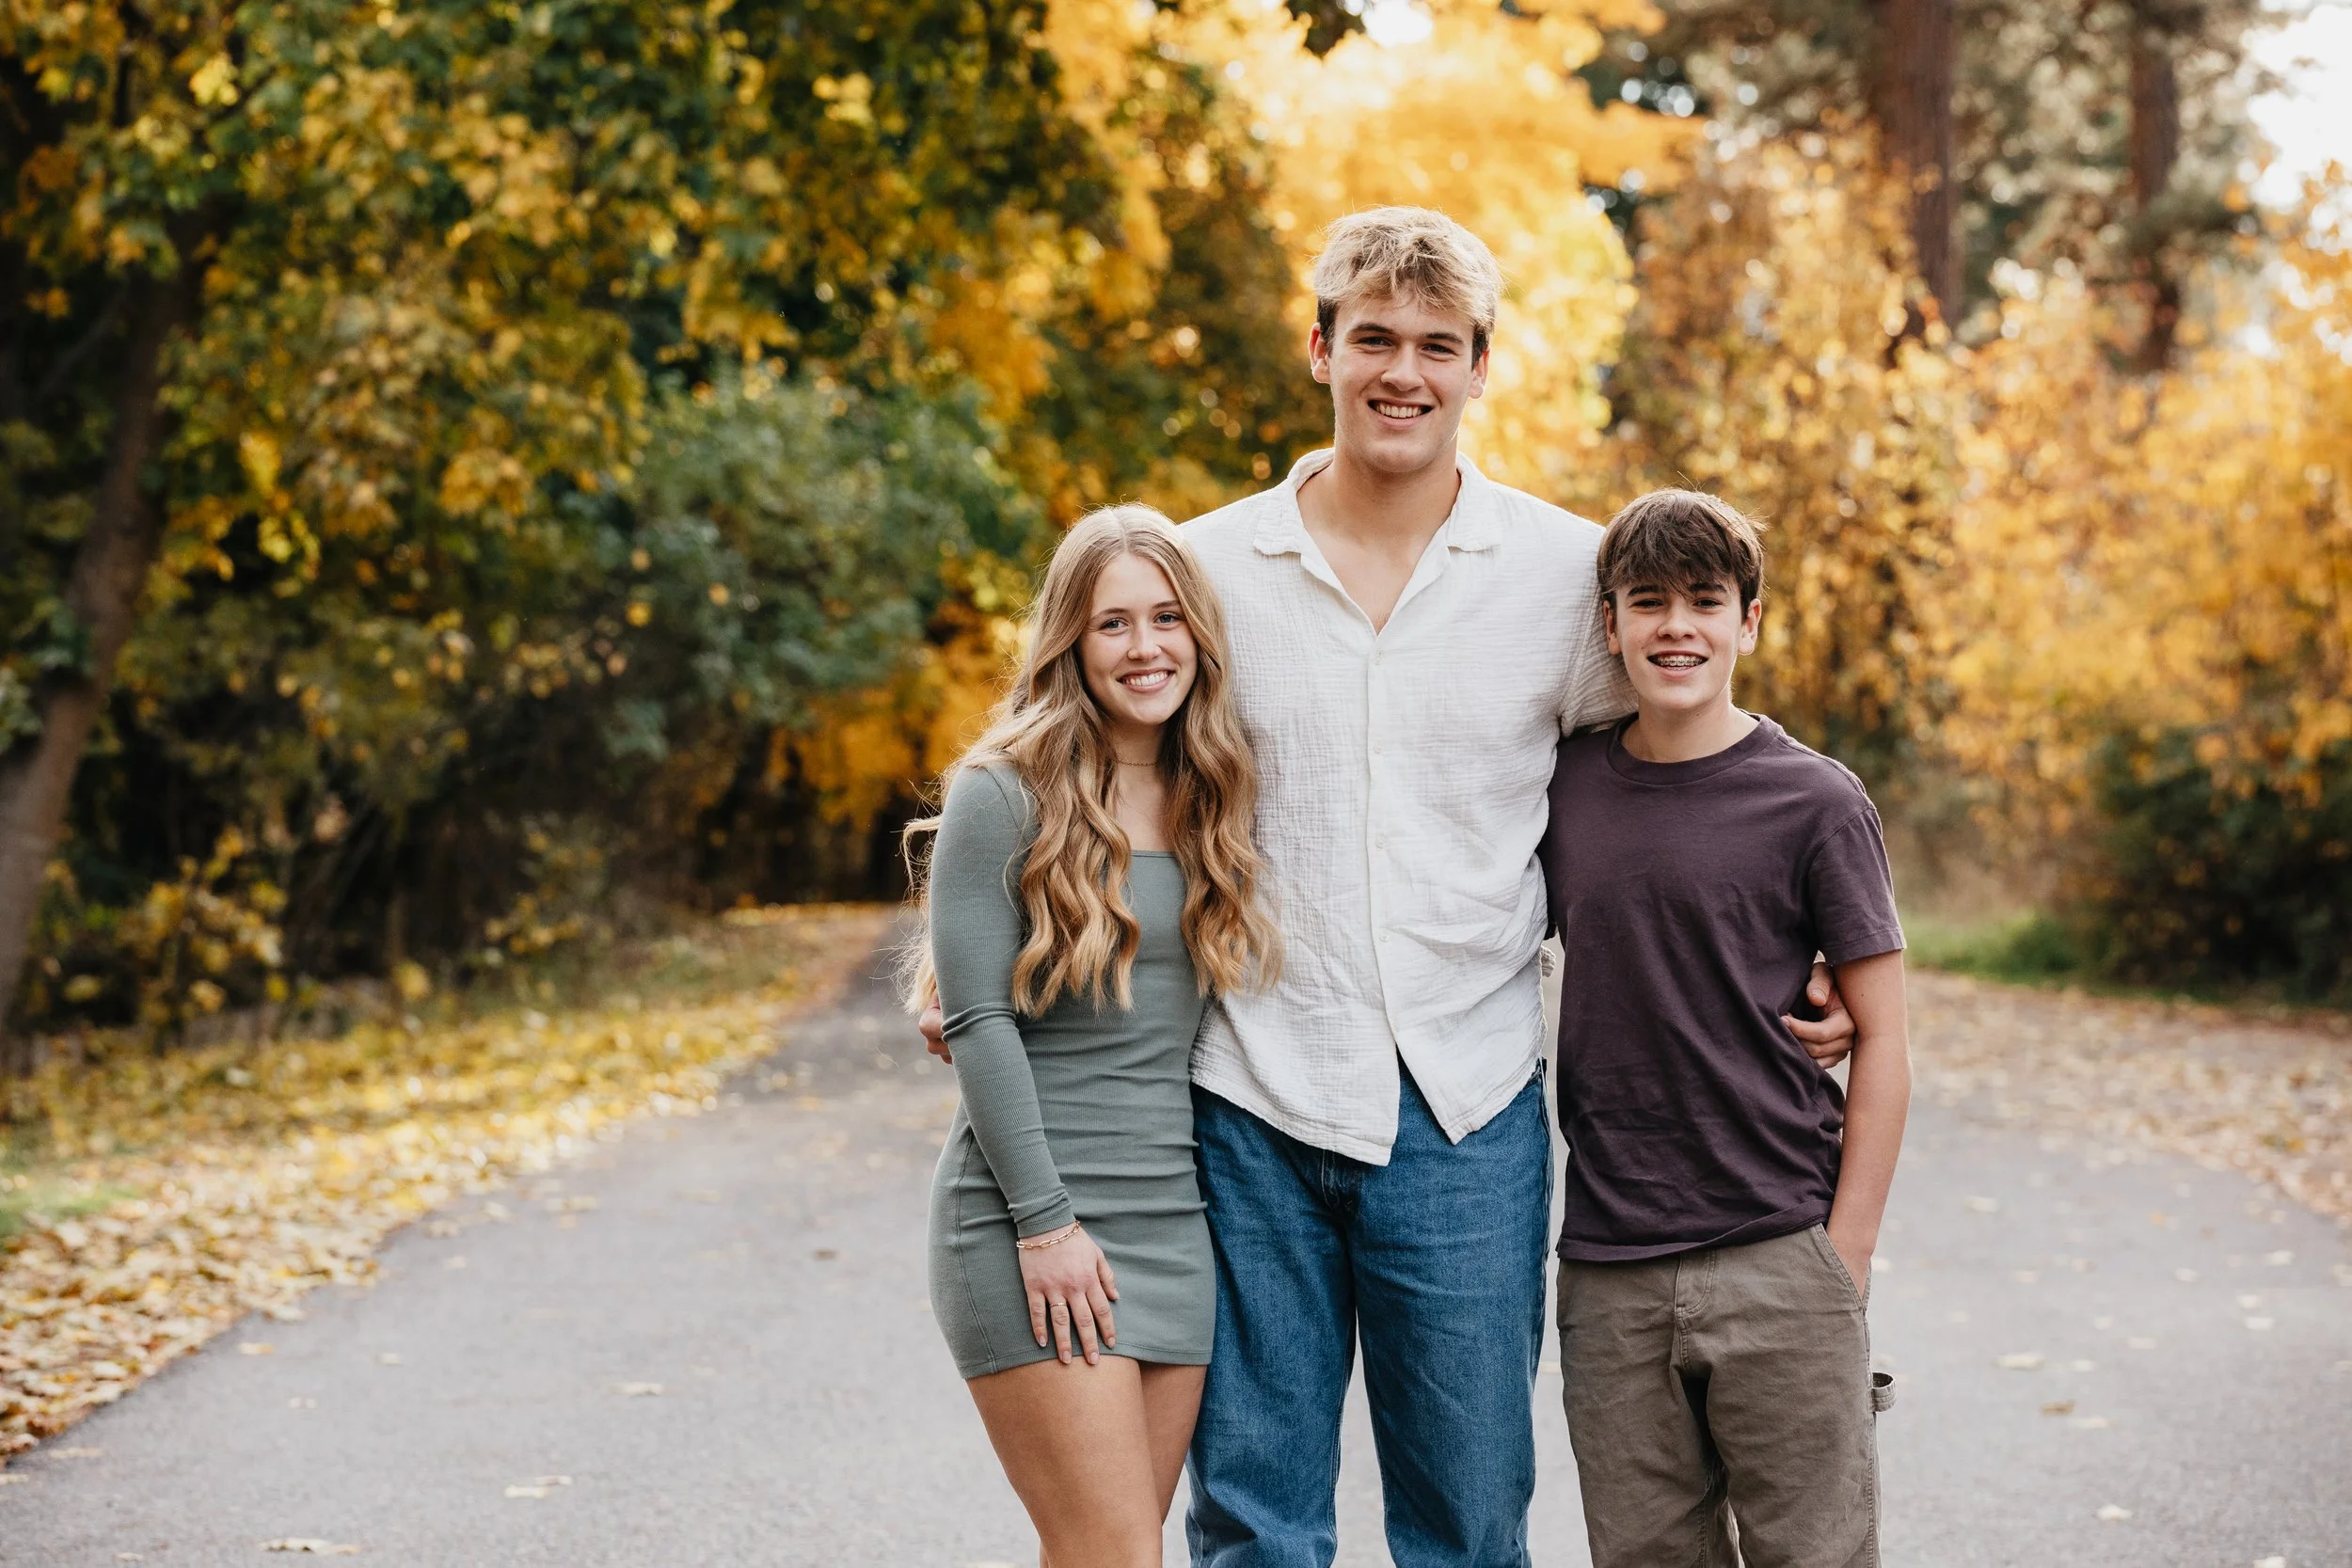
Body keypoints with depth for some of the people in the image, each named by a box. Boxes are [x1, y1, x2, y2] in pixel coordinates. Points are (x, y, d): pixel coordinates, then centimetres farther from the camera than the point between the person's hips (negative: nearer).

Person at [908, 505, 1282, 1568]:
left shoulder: (1213, 803, 11)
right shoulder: (1003, 795, -6)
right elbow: (978, 1021, -10)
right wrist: (1047, 1221, -14)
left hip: (1172, 1217, 6)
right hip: (1031, 1218, -5)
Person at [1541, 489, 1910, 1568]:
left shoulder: (1813, 802, -4)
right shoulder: (1566, 782, 6)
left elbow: (1881, 1039, -1)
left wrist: (1844, 1256, -7)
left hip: (1779, 1268, -3)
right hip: (1608, 1277, 3)